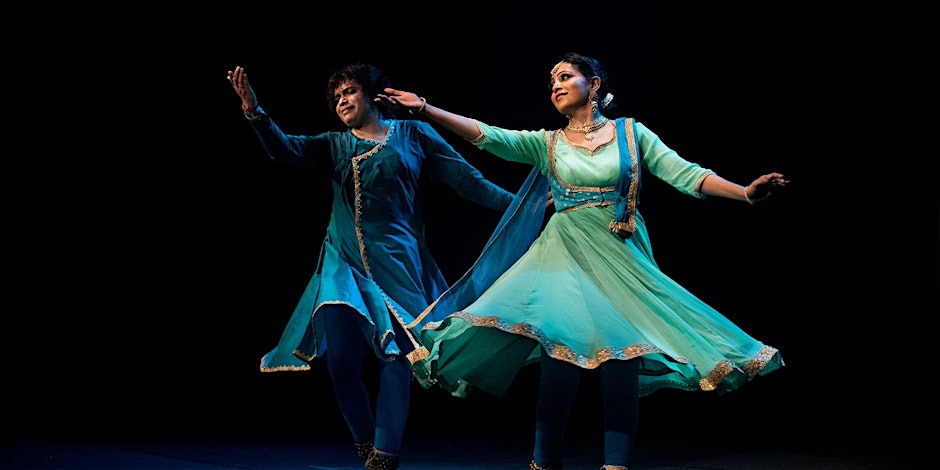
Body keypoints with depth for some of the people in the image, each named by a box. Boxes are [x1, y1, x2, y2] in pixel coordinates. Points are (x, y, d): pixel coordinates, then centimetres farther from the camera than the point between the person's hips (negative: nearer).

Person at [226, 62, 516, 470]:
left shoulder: (412, 134, 10)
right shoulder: (334, 145, 15)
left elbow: (464, 178, 7)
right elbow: (285, 148, -1)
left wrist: (515, 203, -1)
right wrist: (254, 111, -19)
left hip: (396, 261, -2)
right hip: (344, 263, 2)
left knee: (395, 353, -10)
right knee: (341, 361, -5)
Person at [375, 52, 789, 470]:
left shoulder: (631, 132, 8)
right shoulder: (546, 143, 10)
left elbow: (685, 175, 0)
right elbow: (487, 135, -3)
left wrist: (746, 192, -14)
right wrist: (425, 109, -15)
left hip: (622, 258, 0)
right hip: (567, 257, 0)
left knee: (622, 364, -10)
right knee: (560, 360, -13)